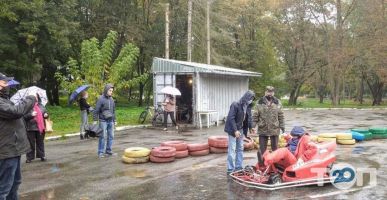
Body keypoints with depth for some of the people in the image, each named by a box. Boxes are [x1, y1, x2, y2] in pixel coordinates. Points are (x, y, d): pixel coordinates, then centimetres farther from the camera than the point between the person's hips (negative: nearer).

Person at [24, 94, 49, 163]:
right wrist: (31, 115, -26)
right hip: (31, 128, -4)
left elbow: (45, 112, 19)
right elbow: (24, 116, -13)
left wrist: (46, 115, -3)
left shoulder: (41, 106, 11)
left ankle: (41, 155, 23)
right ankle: (29, 157, 11)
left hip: (40, 127, 4)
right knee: (31, 143, 1)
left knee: (40, 142, 13)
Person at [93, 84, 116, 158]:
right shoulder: (101, 99, -7)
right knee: (103, 137, -7)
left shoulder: (111, 99, 11)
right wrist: (95, 120, -10)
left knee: (111, 136, 7)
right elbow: (96, 110, -7)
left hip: (110, 121, 6)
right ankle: (101, 152, 0)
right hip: (103, 121, -6)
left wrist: (114, 120, 18)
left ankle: (108, 151, 16)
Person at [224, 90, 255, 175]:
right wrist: (235, 130, -24)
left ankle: (238, 167, 23)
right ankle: (230, 169, 0)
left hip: (241, 129, 8)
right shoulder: (235, 105, -19)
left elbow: (248, 117, 13)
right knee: (232, 149, -5)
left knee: (240, 149, 13)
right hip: (233, 130, -8)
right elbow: (231, 118, -21)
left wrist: (250, 127, 2)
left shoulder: (247, 106, 3)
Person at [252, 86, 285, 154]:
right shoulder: (260, 102, 0)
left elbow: (281, 115, 6)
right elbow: (256, 115, 1)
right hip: (263, 129, -1)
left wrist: (282, 126, 3)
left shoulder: (277, 102, 4)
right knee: (262, 147, 7)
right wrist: (253, 125, -4)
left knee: (275, 147, 10)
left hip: (274, 129, 1)